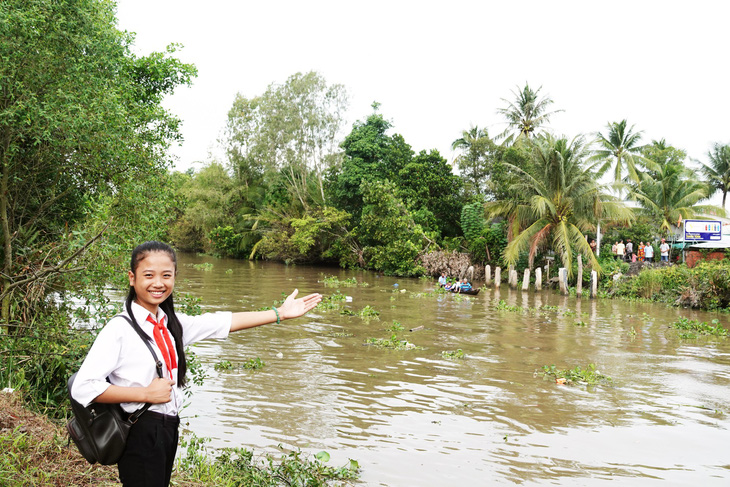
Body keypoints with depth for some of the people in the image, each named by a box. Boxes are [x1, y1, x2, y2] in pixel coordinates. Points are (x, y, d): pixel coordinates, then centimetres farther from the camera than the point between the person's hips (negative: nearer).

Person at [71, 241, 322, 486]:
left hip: (169, 429, 7)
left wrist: (280, 313, 7)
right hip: (141, 435, -7)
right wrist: (146, 394, -17)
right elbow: (83, 387, -18)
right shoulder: (120, 328, -13)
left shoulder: (172, 323, 8)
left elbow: (225, 322, 9)